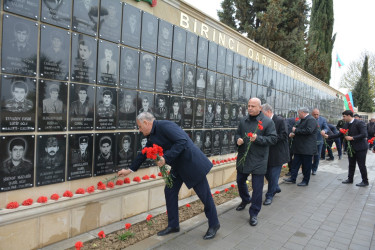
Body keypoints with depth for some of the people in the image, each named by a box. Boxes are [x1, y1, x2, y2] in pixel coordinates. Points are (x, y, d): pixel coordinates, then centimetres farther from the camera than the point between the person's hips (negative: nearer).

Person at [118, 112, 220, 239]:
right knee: (170, 191, 9)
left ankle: (214, 225, 21)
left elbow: (182, 141, -29)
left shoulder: (165, 125, -20)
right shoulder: (152, 136, 8)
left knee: (204, 194, 3)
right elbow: (144, 153, 19)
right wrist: (130, 169, 22)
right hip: (178, 166, 9)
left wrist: (166, 158, -29)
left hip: (191, 163, -9)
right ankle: (173, 225, 24)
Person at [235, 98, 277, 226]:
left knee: (257, 188, 1)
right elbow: (237, 133, 16)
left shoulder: (268, 122, -8)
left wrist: (258, 138, -24)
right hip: (243, 158, 5)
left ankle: (254, 213, 16)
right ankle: (245, 200, 49)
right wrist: (238, 139, -7)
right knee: (240, 181, 20)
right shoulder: (243, 120, 6)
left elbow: (273, 138, -10)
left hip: (258, 161, -5)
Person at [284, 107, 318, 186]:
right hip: (299, 147, 9)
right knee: (295, 163, 11)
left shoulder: (311, 120, -14)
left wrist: (296, 130, -18)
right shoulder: (301, 120, 16)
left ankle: (305, 181, 14)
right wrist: (293, 133, -1)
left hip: (307, 148, -9)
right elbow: (296, 127, 22)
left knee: (306, 165, 3)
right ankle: (293, 178, 17)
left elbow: (309, 131, -27)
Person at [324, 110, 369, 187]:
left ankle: (365, 181, 14)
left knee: (361, 165, 1)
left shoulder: (359, 123, -15)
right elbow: (339, 134, 9)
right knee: (351, 164, 15)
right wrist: (328, 137, 2)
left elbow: (364, 134, -22)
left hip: (360, 148, -7)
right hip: (351, 148, 8)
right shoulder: (346, 125, 7)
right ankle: (350, 179, 26)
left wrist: (352, 138, -23)